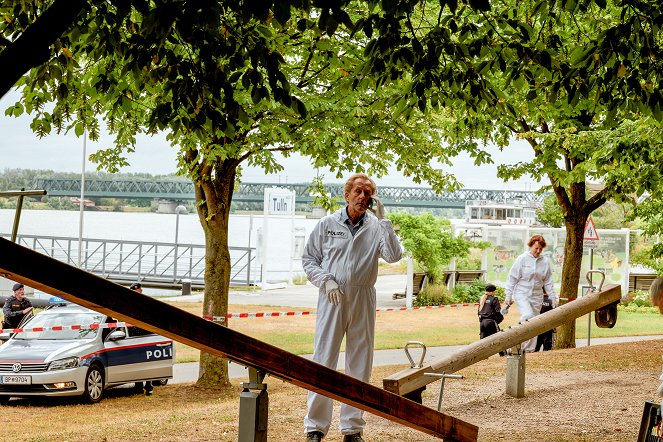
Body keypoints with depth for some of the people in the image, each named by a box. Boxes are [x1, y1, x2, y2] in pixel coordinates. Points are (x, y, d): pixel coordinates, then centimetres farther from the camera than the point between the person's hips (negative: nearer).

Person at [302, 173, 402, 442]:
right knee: (323, 362, -4)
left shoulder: (376, 227, 4)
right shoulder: (328, 224, 4)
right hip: (332, 299, -1)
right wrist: (326, 281, -8)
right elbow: (308, 259, 8)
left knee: (359, 366, 7)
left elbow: (393, 256, -11)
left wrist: (382, 221, -13)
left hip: (362, 301, 2)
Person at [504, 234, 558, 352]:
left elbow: (548, 282, 14)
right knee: (528, 316, -27)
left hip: (536, 297, 4)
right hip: (521, 294, -4)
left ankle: (529, 350, 10)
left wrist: (553, 298, 10)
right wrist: (508, 296, -4)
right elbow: (512, 278, -1)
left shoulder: (544, 262, 7)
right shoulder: (522, 259, -3)